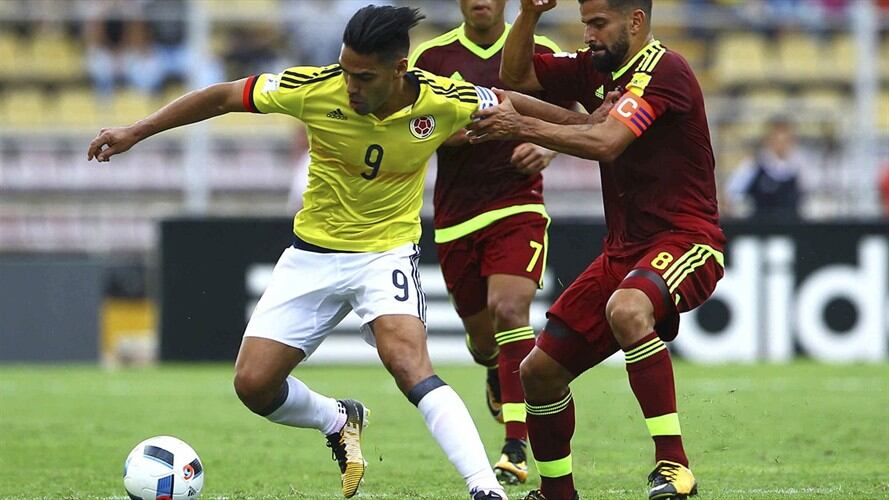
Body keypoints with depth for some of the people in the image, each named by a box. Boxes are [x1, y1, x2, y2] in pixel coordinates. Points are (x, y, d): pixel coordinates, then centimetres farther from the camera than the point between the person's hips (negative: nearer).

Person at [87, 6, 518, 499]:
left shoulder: (442, 101, -19)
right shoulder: (316, 89, -19)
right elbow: (224, 97, -7)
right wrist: (136, 131, -7)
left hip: (387, 251, -3)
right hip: (313, 252, 3)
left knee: (408, 361, -30)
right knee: (252, 384, -3)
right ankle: (338, 421, 28)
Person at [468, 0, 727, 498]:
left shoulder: (665, 70, -15)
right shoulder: (596, 70, 11)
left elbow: (605, 142, -26)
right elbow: (516, 75, 15)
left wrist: (522, 127, -24)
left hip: (685, 241, -9)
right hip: (624, 250, 9)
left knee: (625, 309, -41)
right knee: (539, 371, 6)